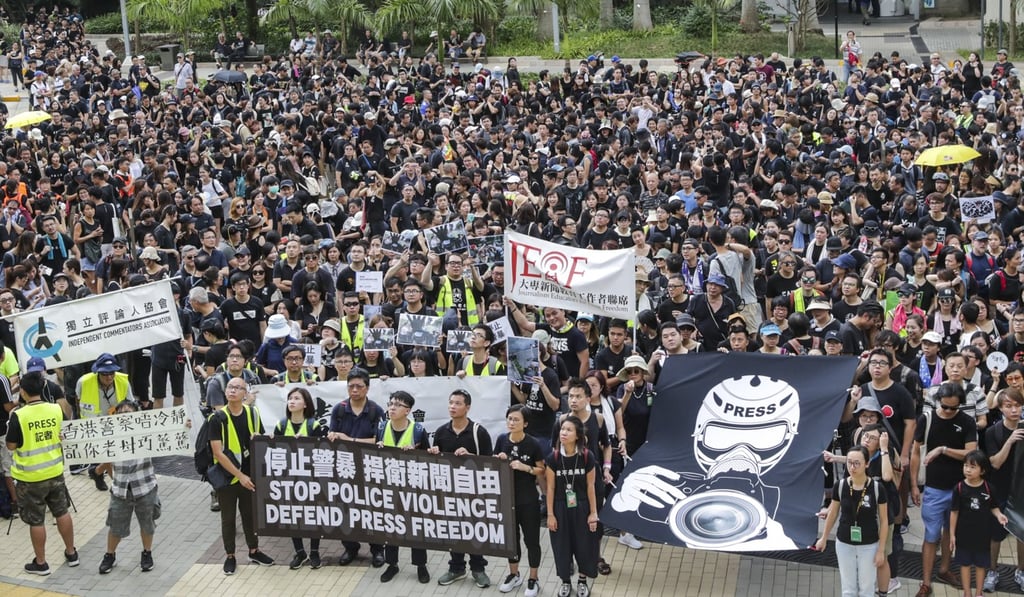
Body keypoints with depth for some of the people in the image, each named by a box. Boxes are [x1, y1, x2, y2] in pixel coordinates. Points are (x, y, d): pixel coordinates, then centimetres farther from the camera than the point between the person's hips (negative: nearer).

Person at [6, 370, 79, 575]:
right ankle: (71, 553, 31)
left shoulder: (19, 416, -20)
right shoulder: (56, 410, -6)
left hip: (31, 476, -4)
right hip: (55, 471, 4)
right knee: (62, 513, 19)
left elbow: (11, 445, -10)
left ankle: (40, 563, 20)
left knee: (36, 521, 9)